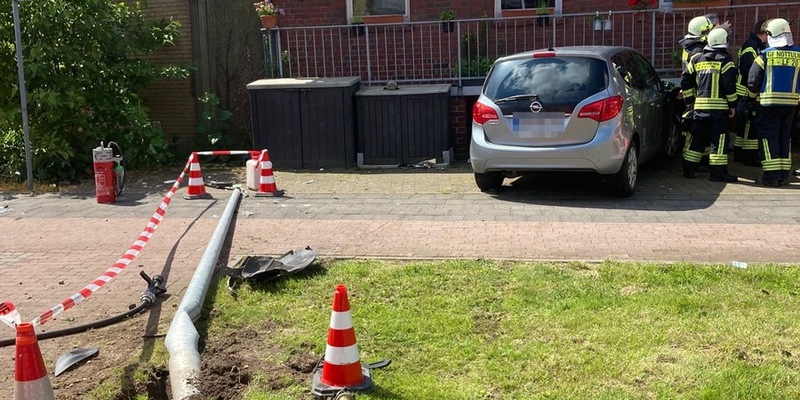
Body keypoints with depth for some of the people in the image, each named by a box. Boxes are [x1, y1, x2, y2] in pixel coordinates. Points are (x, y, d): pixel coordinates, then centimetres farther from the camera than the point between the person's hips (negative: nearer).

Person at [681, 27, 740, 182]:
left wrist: (690, 100, 21)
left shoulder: (697, 59, 12)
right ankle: (718, 172, -5)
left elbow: (686, 80, 14)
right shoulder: (724, 59, -6)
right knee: (719, 140, -3)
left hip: (700, 105, 6)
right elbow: (729, 84, -11)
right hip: (718, 105, -6)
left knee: (697, 137, 13)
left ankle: (688, 169, 16)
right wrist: (733, 104, -3)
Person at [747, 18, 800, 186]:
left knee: (768, 138, 1)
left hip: (769, 103, -3)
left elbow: (753, 81, -3)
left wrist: (751, 98, 14)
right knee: (785, 138, 12)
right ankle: (784, 175, 12)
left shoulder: (765, 55, -7)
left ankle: (771, 176, -4)